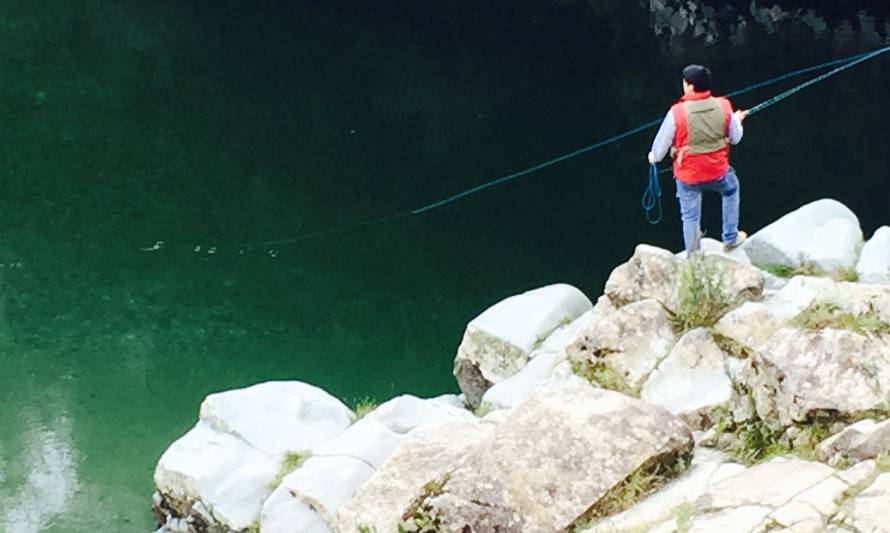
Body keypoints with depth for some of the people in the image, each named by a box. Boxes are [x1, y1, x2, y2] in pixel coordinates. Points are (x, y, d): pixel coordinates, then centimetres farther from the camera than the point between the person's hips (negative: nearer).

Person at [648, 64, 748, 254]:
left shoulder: (677, 112, -24)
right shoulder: (723, 106, -15)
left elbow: (661, 144, -11)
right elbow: (735, 138, 1)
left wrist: (653, 157, 12)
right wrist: (737, 120, 23)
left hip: (688, 175, -2)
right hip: (718, 171, 2)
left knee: (690, 217, 16)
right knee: (731, 190, 34)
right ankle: (731, 238, 42)